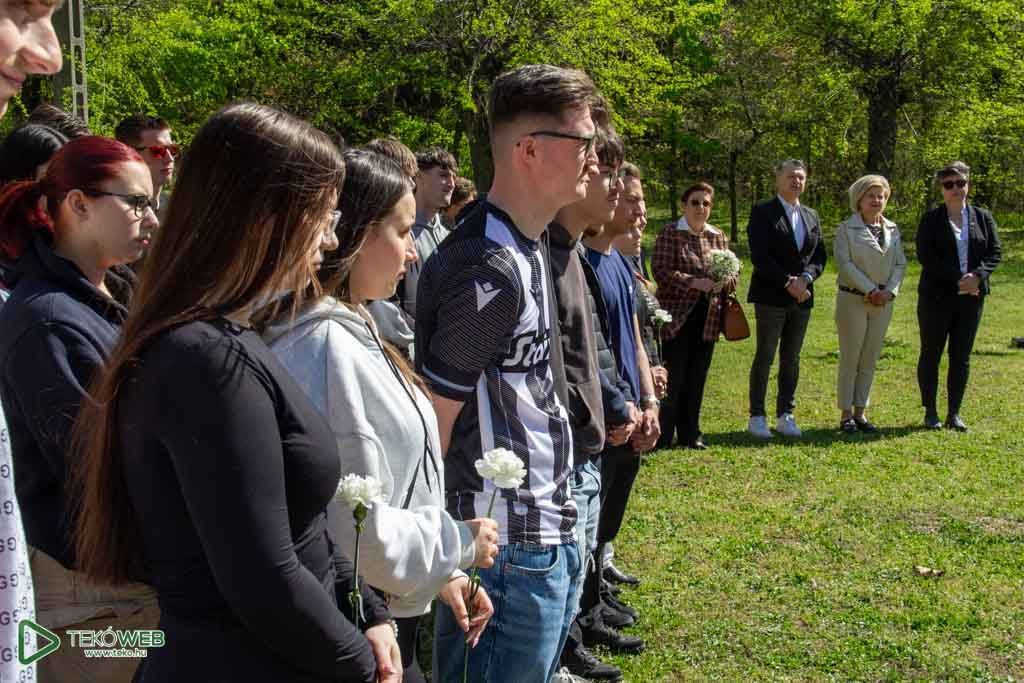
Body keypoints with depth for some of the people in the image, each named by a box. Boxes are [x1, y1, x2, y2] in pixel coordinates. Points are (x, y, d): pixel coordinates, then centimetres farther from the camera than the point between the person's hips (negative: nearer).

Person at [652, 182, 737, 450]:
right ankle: (663, 435, 2)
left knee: (698, 377, 9)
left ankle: (690, 433, 19)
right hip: (677, 316, -5)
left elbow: (732, 274, 15)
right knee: (674, 376, -6)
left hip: (708, 317, 5)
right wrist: (694, 282, -23)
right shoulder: (670, 233, -4)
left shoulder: (718, 236, 12)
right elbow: (660, 270, -13)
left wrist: (723, 282, -8)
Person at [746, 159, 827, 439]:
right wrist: (788, 282, -17)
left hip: (802, 298, 5)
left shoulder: (811, 216, 15)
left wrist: (805, 278, -9)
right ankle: (757, 417, 4)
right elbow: (760, 256, -12)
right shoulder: (763, 212, -3)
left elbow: (820, 256, 11)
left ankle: (785, 415, 15)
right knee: (765, 357, -2)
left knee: (791, 359, 8)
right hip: (771, 297, -5)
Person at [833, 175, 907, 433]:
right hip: (853, 300, -4)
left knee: (870, 360, 7)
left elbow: (901, 264, 9)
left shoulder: (892, 229, 11)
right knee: (850, 359, -1)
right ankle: (845, 414, 5)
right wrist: (870, 290, -15)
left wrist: (890, 291, -7)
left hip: (883, 302, 5)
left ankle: (860, 412, 15)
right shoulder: (846, 228, -3)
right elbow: (844, 263, -12)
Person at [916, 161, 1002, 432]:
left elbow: (995, 252, 3)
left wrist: (978, 276, -15)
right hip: (936, 296, -2)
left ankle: (954, 413, 13)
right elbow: (925, 257, -11)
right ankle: (930, 412, 14)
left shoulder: (983, 217, 8)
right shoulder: (930, 219, -1)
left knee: (961, 357, 6)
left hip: (971, 296, 3)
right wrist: (958, 279, -18)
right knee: (931, 354, 4)